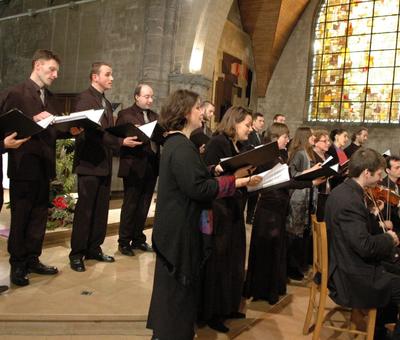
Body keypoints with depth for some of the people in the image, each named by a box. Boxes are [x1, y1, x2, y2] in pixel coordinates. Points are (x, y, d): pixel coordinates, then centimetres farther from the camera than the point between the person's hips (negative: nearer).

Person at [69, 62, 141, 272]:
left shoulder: (107, 103, 18)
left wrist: (125, 137, 0)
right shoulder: (84, 99, -11)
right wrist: (121, 142, -23)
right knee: (84, 210, -1)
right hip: (89, 163, -8)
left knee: (101, 210, 13)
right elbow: (92, 132, -21)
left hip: (105, 164, 8)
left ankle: (94, 249, 25)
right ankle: (77, 254, 11)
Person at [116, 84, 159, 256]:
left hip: (151, 166, 6)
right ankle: (124, 241, 12)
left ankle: (138, 239, 24)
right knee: (130, 205, 1)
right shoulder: (125, 114, -1)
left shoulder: (155, 116, 16)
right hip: (134, 166, -6)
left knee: (144, 205, 12)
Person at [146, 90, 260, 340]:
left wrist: (214, 170, 8)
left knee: (173, 284, 22)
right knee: (179, 286, 4)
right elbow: (198, 188, -27)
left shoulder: (176, 142, 12)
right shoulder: (181, 147, -22)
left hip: (176, 225, 11)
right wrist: (237, 182, -22)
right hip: (181, 227, -11)